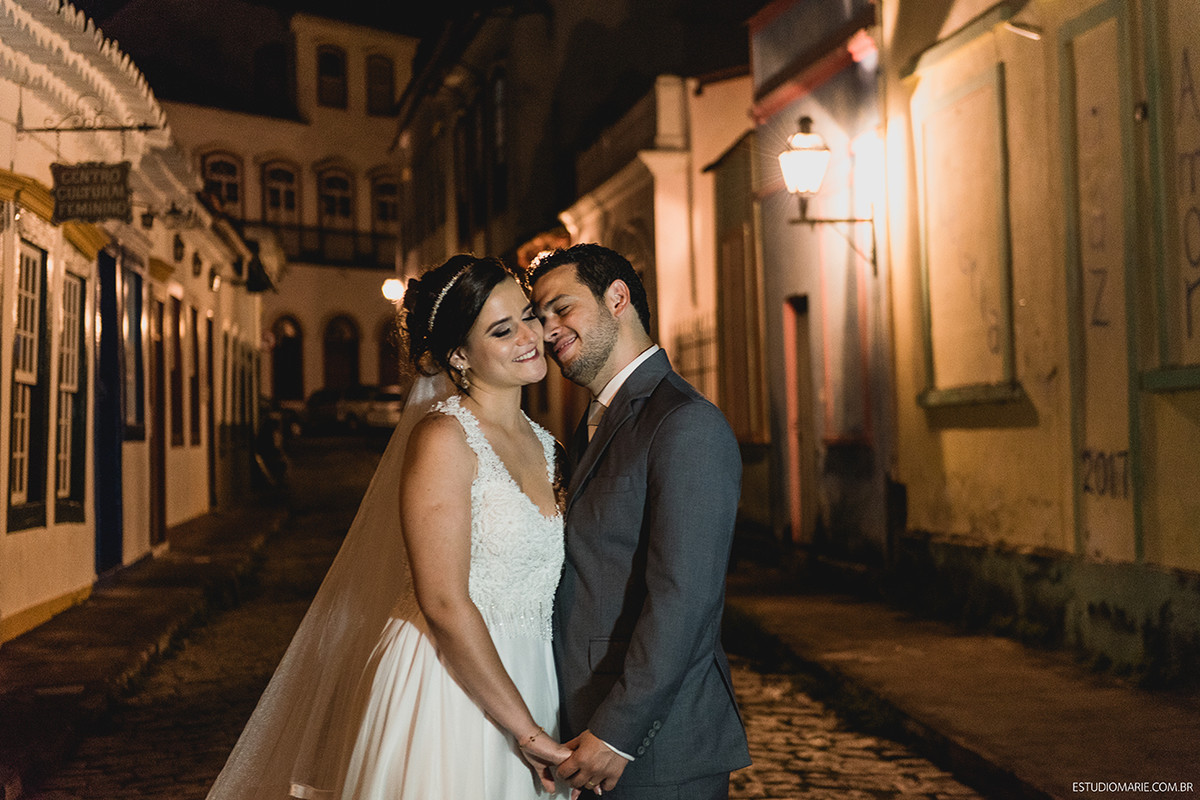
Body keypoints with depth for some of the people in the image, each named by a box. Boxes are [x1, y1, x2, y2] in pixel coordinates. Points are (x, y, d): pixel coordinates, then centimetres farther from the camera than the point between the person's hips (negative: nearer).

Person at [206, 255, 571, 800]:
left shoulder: (542, 446, 9)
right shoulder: (443, 438, -15)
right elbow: (444, 604, -20)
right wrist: (526, 730, -16)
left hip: (521, 688, 7)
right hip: (446, 693, -7)